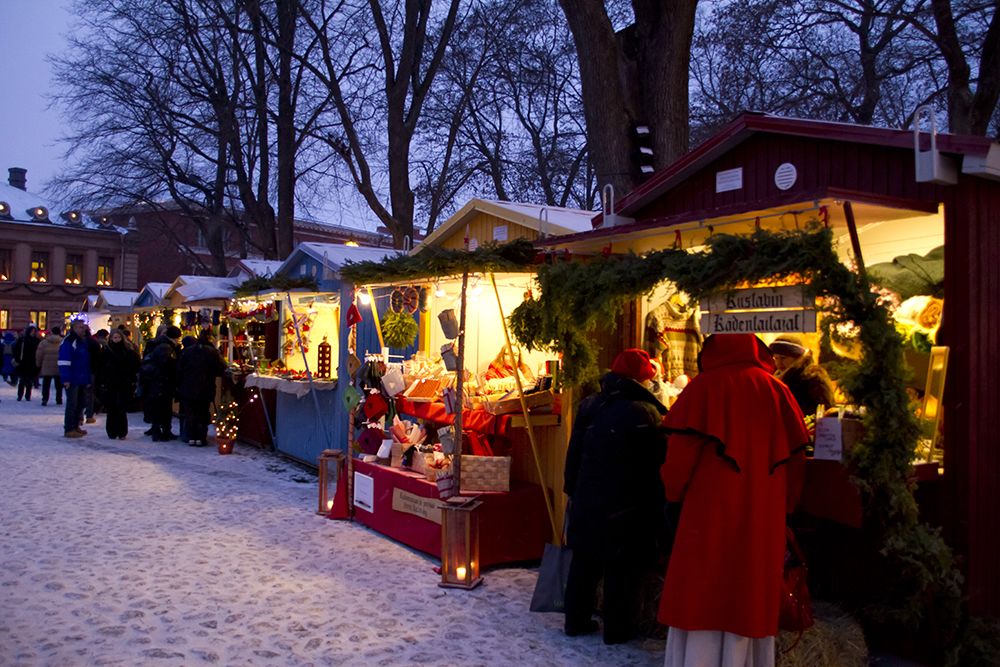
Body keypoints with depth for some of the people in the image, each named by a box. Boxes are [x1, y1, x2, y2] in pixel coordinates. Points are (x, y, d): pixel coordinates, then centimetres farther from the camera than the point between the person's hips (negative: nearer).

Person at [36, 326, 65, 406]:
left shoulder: (44, 342, -5)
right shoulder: (63, 342, -6)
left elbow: (39, 355, -2)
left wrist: (39, 365, 10)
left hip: (46, 368, -1)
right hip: (59, 369, 1)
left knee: (46, 385, 6)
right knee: (59, 385, 12)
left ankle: (45, 399, -2)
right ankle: (59, 399, 15)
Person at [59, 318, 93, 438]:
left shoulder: (85, 341, 15)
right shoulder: (68, 341, -11)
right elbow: (64, 361, -17)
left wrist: (89, 376, 19)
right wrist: (66, 379, -22)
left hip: (82, 379, 8)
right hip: (72, 379, -8)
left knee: (81, 403, 13)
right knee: (72, 404, -5)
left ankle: (75, 426, 23)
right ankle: (69, 429, 1)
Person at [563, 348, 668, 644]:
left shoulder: (589, 406, 2)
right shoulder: (647, 413, -15)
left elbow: (573, 456, 9)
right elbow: (661, 462, -10)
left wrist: (573, 491, 19)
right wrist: (656, 506, 3)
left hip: (587, 503, 5)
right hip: (628, 508, -5)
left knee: (584, 564, 16)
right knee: (622, 570, 7)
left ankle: (576, 620, 26)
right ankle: (617, 629, 17)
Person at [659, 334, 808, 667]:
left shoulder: (703, 387, -5)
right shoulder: (778, 391, 5)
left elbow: (680, 451, -9)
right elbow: (794, 459, 7)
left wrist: (674, 491, 8)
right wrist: (782, 505, 18)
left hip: (709, 514, -3)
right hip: (764, 520, 4)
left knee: (701, 602, 4)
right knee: (751, 604, 13)